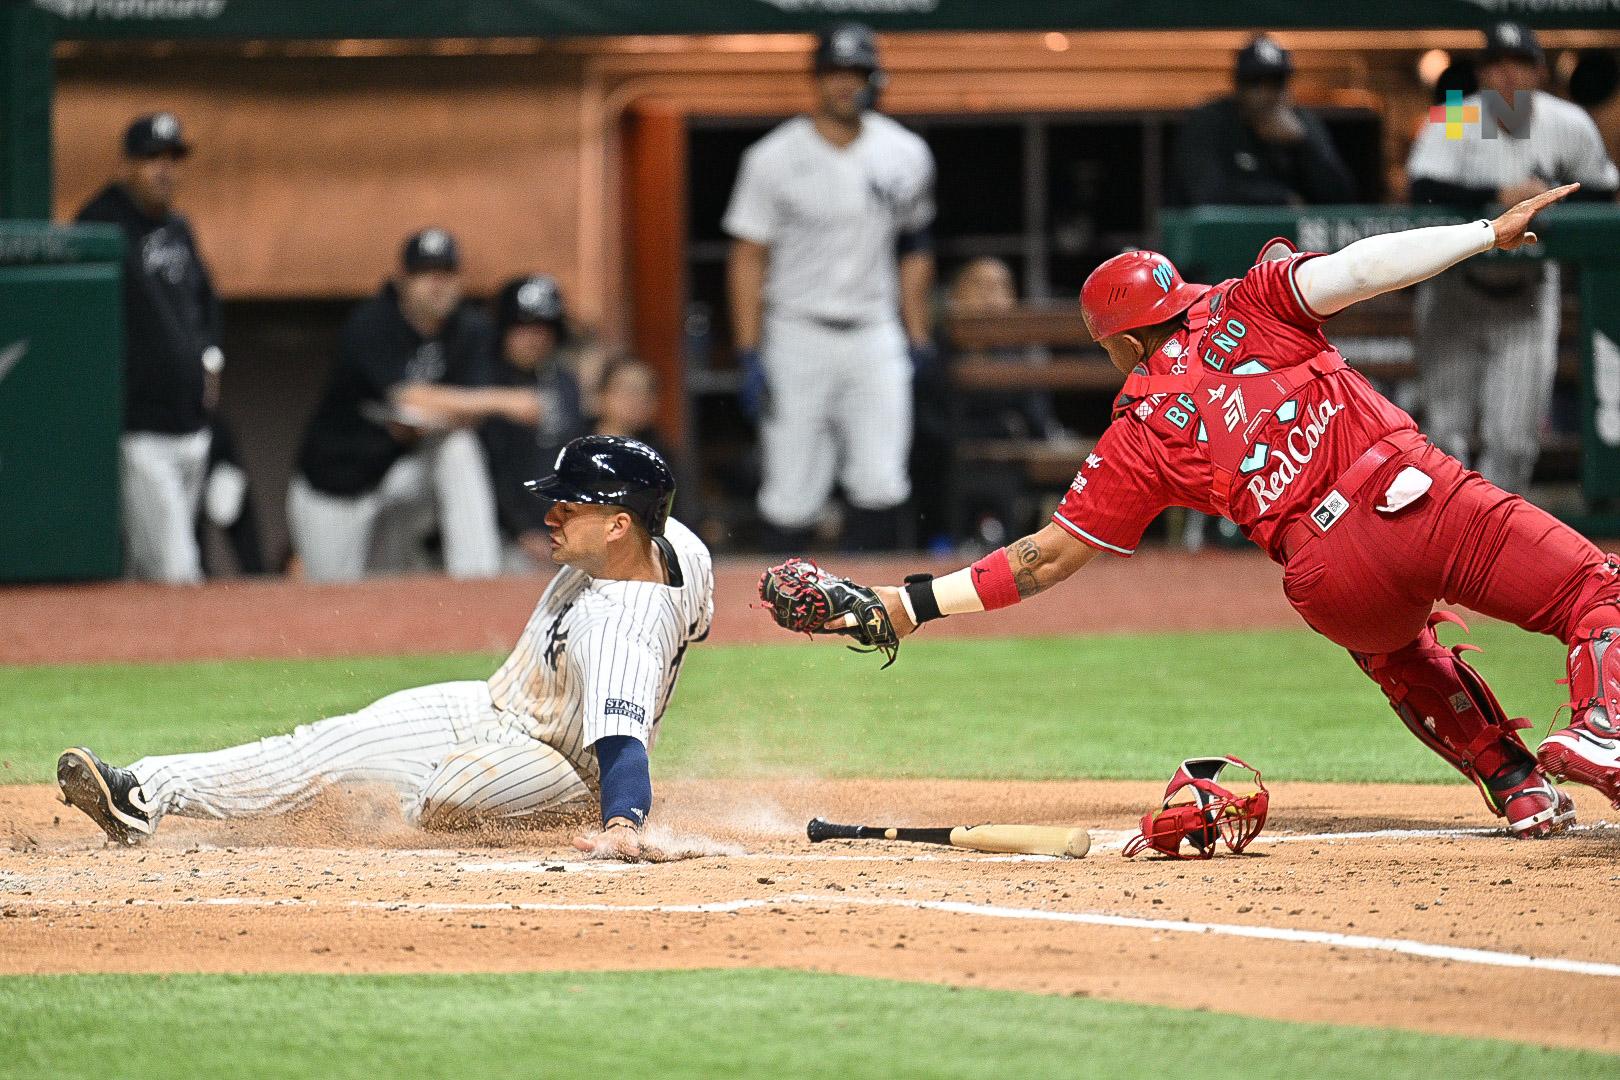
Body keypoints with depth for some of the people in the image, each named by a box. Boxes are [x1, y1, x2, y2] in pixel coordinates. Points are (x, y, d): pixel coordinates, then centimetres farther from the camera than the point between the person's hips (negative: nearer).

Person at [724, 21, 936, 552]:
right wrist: (749, 357, -9)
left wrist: (917, 339, 9)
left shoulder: (906, 155, 4)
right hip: (797, 337, -2)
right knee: (791, 497, -3)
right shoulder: (773, 159, -5)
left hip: (875, 335, 2)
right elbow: (748, 256, -3)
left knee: (881, 488, -8)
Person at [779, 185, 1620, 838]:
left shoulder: (1139, 437, 12)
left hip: (1330, 577, 1)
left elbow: (1050, 556, 12)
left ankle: (1516, 786, 18)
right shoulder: (1251, 309, 13)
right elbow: (1355, 269, -5)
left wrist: (918, 602, 16)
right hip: (1429, 495, -1)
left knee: (1396, 653, 36)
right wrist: (1490, 232, -3)